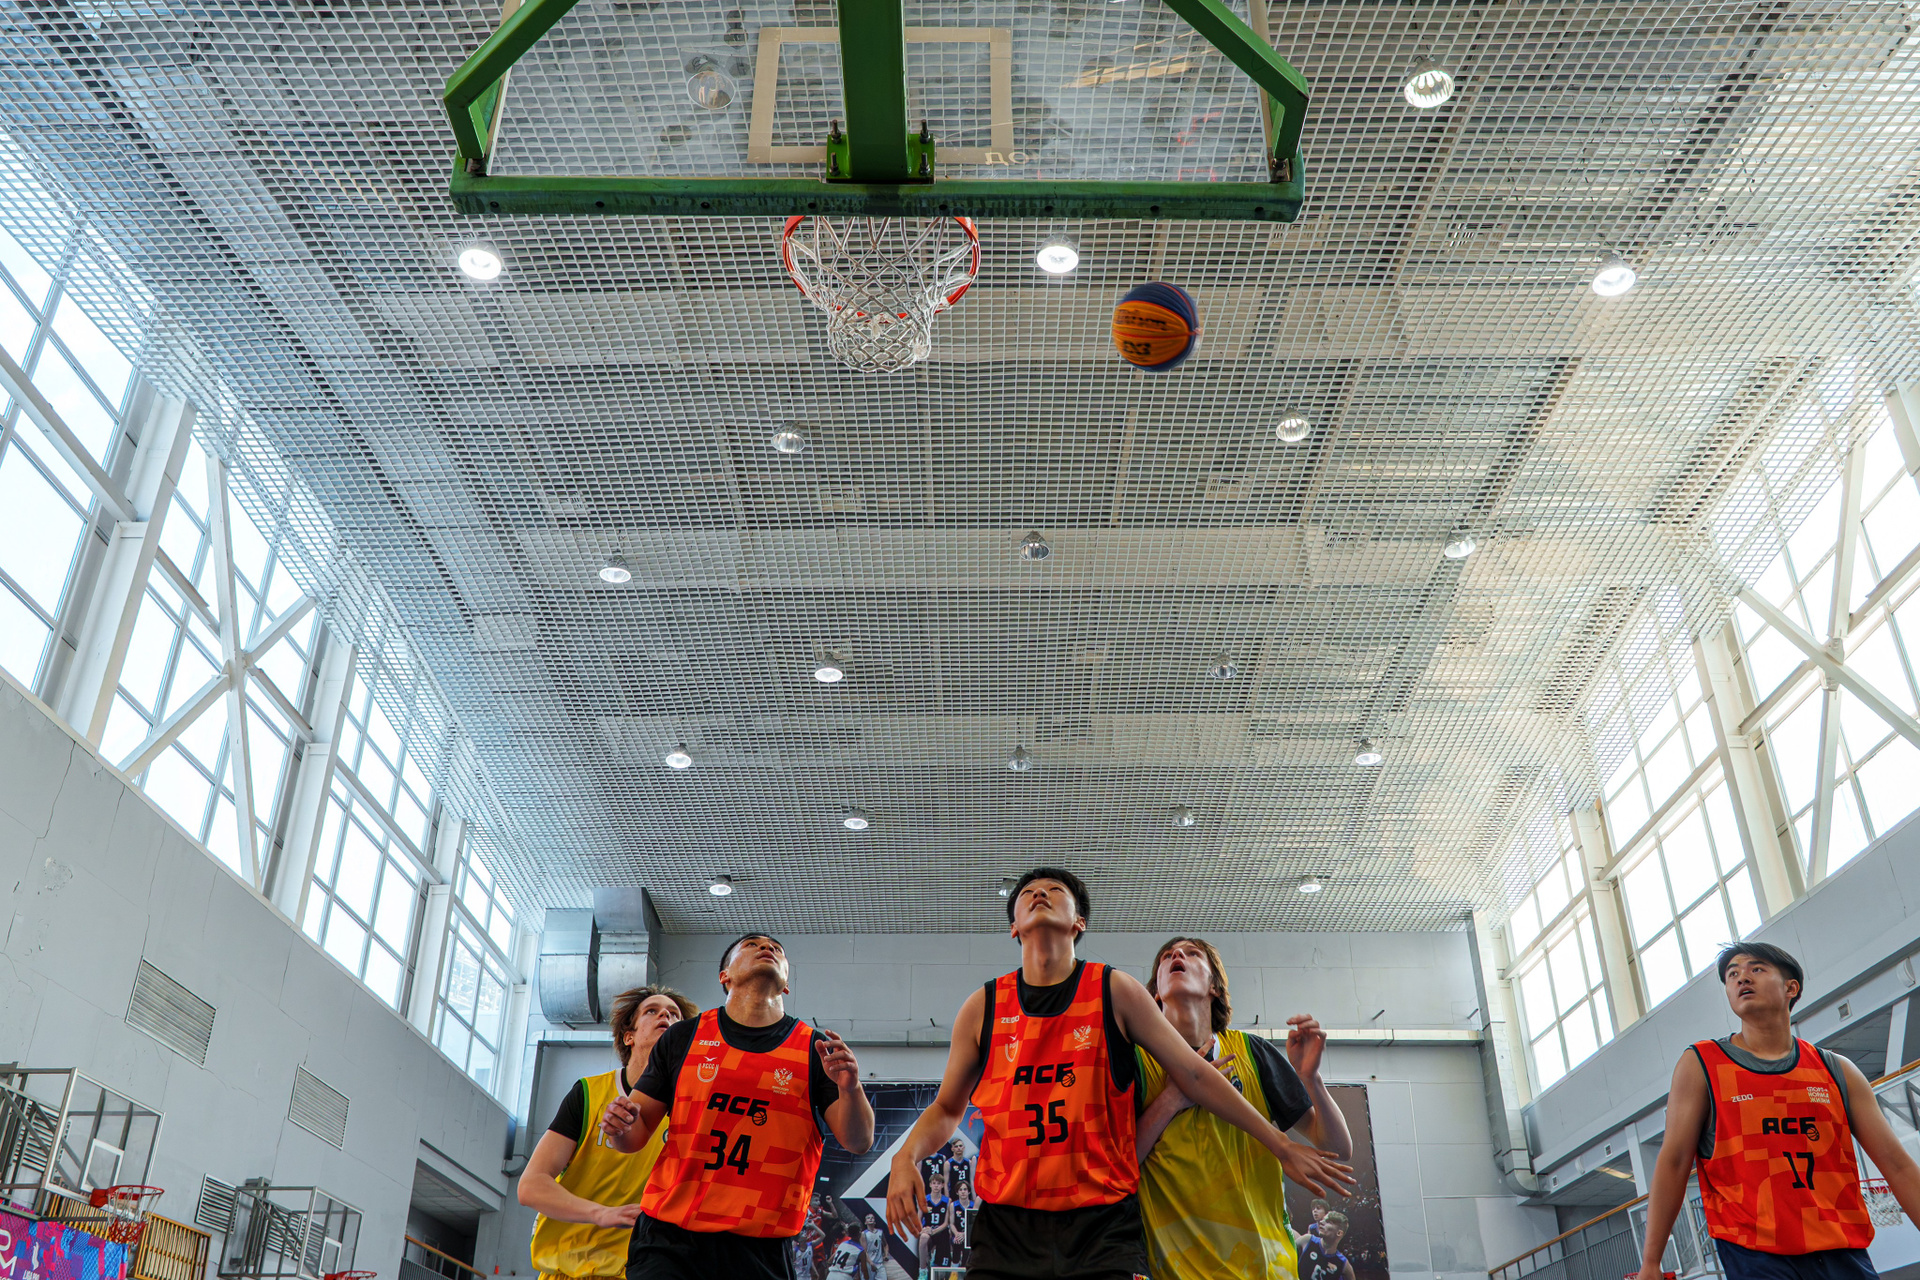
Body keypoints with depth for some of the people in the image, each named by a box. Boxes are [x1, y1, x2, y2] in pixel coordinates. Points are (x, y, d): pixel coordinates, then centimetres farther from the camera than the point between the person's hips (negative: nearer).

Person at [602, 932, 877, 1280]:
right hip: (668, 1239, 0)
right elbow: (636, 1134, 10)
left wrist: (850, 1088, -22)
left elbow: (858, 1142, -2)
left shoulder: (815, 1049, 5)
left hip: (761, 1250, 0)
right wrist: (620, 1127, -14)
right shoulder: (683, 1037, 7)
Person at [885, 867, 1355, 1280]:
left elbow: (1194, 1075, 7)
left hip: (1102, 1227, -1)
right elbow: (947, 1108, 15)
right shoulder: (982, 1008, 6)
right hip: (1006, 1228, 1)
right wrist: (907, 1156, -5)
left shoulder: (1116, 992, 2)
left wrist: (1282, 1146, 8)